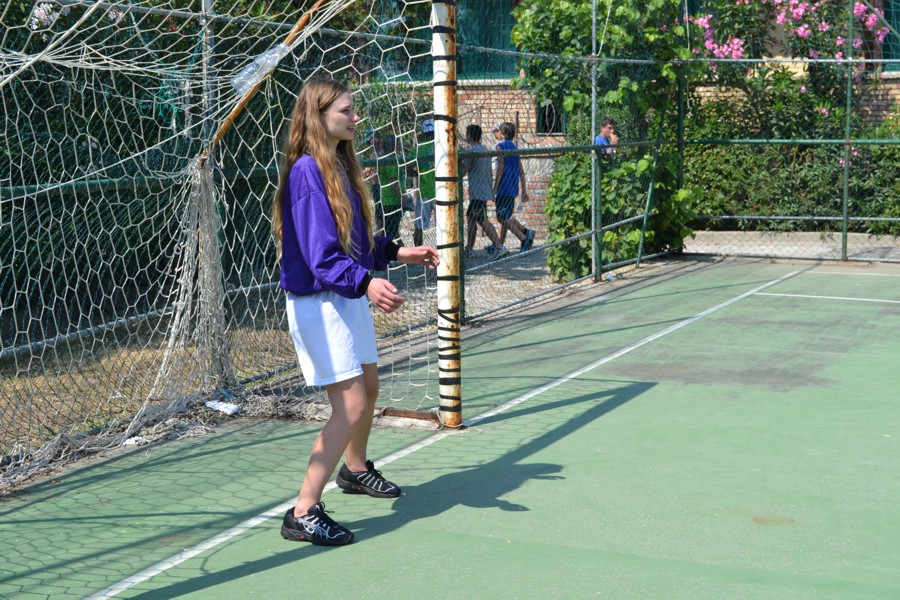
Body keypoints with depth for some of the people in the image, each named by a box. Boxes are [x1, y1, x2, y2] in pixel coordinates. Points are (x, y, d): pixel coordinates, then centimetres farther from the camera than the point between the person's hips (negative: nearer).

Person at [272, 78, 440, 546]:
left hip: (349, 297, 10)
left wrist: (398, 252, 17)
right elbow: (321, 254, -27)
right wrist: (367, 281, -39)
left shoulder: (340, 165, 9)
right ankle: (303, 513, -6)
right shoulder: (307, 171, -19)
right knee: (351, 406, -13)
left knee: (368, 389, 24)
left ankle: (355, 469, 49)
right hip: (318, 302, -10)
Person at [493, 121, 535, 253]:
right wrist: (524, 189, 15)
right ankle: (500, 244, 11)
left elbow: (500, 168, -15)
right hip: (513, 188, 8)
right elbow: (521, 170, 13)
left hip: (504, 188, -8)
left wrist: (494, 189, -13)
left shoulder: (501, 146, -8)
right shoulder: (515, 147, 15)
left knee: (502, 217, -9)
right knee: (505, 217, 15)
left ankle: (524, 236, -24)